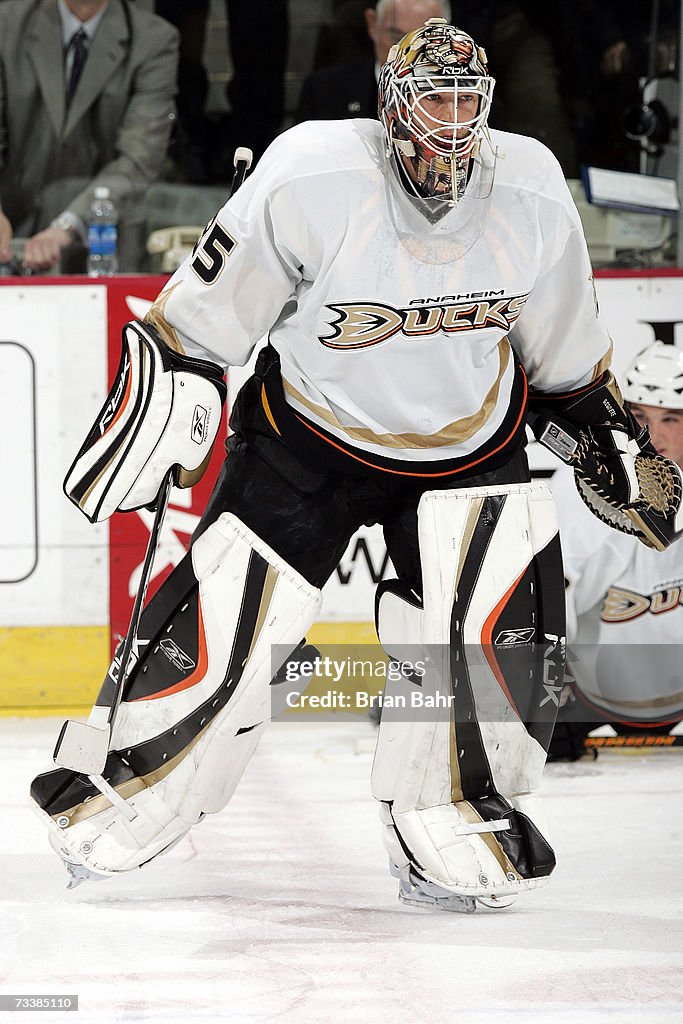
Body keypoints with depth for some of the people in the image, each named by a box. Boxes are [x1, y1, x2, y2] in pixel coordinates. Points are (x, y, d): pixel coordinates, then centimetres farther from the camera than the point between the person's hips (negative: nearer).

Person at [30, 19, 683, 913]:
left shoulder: (530, 192, -12)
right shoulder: (311, 180, -23)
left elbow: (566, 355, 6)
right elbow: (200, 319, -13)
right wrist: (161, 393, -18)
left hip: (473, 442, 2)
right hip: (309, 434, -2)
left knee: (499, 622, -17)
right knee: (222, 627, -7)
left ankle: (448, 844, -3)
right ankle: (98, 814, 11)